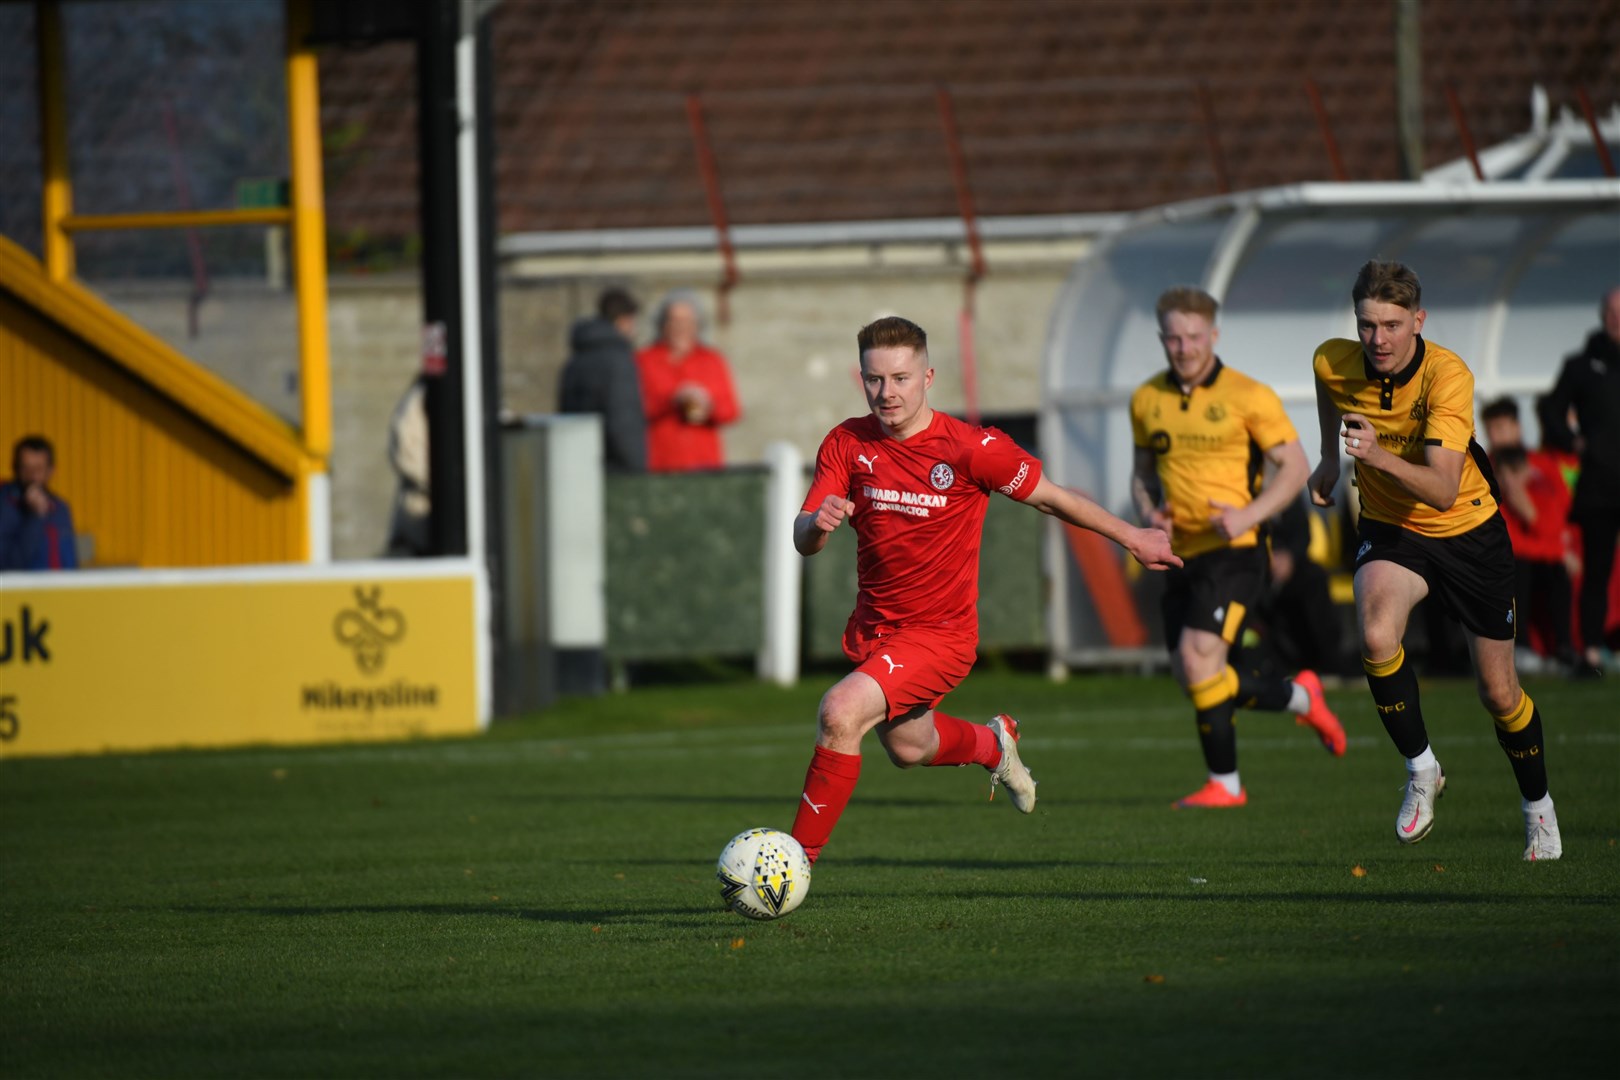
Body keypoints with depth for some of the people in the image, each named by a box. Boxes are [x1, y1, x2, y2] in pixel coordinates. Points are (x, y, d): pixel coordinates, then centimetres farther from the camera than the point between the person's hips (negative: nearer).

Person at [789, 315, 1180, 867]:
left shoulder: (970, 448, -19)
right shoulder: (847, 443, -8)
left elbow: (1050, 497, -6)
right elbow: (803, 542, -10)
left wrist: (1132, 537, 5)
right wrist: (818, 522, -35)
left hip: (940, 633, -6)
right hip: (873, 629, 6)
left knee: (840, 712, -27)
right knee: (907, 748, 26)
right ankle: (993, 744, 60)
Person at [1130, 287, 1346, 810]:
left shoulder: (1247, 397, -7)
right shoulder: (1147, 400, 8)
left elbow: (1295, 467, -5)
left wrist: (1248, 516, -19)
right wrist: (1149, 513, -1)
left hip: (1232, 551, -6)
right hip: (1181, 554, 6)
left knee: (1198, 657, -19)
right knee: (1192, 678, 6)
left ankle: (1224, 783, -5)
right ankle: (1301, 697, 30)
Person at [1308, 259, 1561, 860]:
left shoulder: (1448, 376, -29)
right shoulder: (1334, 362, -16)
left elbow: (1443, 490, -38)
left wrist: (1379, 456, -52)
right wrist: (1330, 458, 14)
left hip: (1469, 533, -2)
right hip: (1390, 529, 2)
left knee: (1499, 692, 5)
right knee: (1376, 636, -30)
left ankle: (1537, 806, 32)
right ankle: (1421, 770, -9)